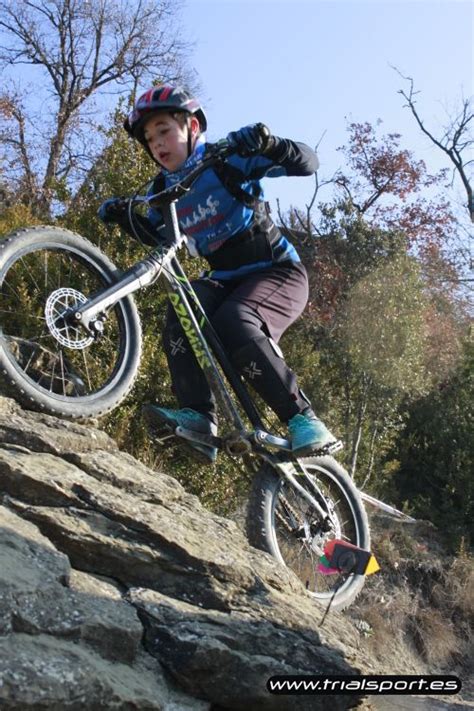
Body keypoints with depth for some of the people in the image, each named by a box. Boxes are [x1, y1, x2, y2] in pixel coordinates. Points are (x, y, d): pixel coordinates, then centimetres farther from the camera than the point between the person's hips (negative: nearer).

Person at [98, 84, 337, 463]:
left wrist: (268, 144, -35)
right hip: (226, 280, 6)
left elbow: (308, 163, -15)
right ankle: (198, 415, -28)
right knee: (180, 313, -24)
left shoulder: (228, 159, -10)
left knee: (235, 321, -34)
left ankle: (304, 420, -28)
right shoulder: (164, 189, 7)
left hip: (279, 273, -5)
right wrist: (125, 219, -5)